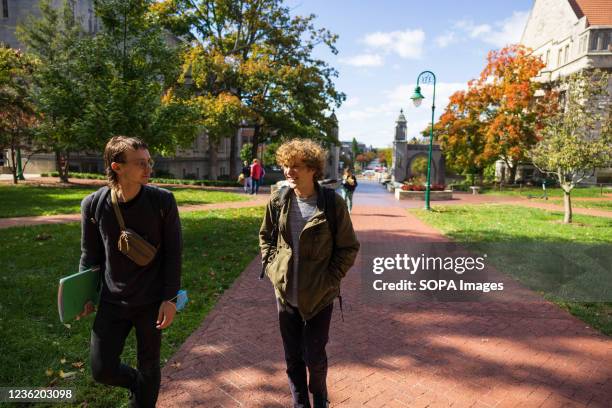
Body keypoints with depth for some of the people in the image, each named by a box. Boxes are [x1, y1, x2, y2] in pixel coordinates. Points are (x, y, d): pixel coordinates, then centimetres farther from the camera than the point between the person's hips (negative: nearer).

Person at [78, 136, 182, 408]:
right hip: (111, 302, 2)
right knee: (102, 370, 7)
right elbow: (90, 255, 4)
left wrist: (170, 298, -10)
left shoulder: (162, 201, -15)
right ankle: (140, 385, 40)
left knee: (149, 367, 13)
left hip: (152, 301, -1)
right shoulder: (93, 204, -9)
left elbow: (173, 252, -9)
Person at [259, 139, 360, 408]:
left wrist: (330, 279, -10)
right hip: (285, 292, 3)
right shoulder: (278, 201, -4)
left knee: (314, 356, 7)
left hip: (319, 295, -3)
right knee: (292, 357, 15)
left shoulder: (332, 203, -13)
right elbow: (265, 236, 12)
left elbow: (348, 248, -5)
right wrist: (271, 267, 1)